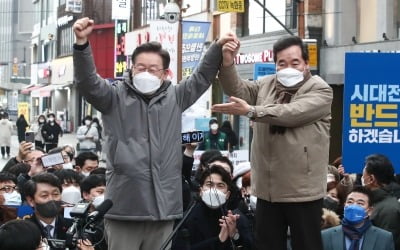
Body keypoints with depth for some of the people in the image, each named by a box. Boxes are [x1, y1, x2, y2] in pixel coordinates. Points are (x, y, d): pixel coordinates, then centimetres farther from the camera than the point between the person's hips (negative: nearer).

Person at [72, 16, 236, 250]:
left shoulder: (175, 97, 14)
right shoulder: (116, 97, 4)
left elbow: (201, 77, 20)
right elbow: (87, 81, -9)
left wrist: (218, 47, 8)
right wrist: (82, 43, -23)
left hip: (163, 205, 3)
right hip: (124, 205, -3)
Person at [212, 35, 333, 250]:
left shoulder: (320, 90, -6)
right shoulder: (266, 85, 12)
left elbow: (292, 113, -20)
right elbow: (236, 90, 3)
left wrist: (250, 111, -26)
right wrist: (228, 64, -15)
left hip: (302, 190, -5)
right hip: (268, 188, 5)